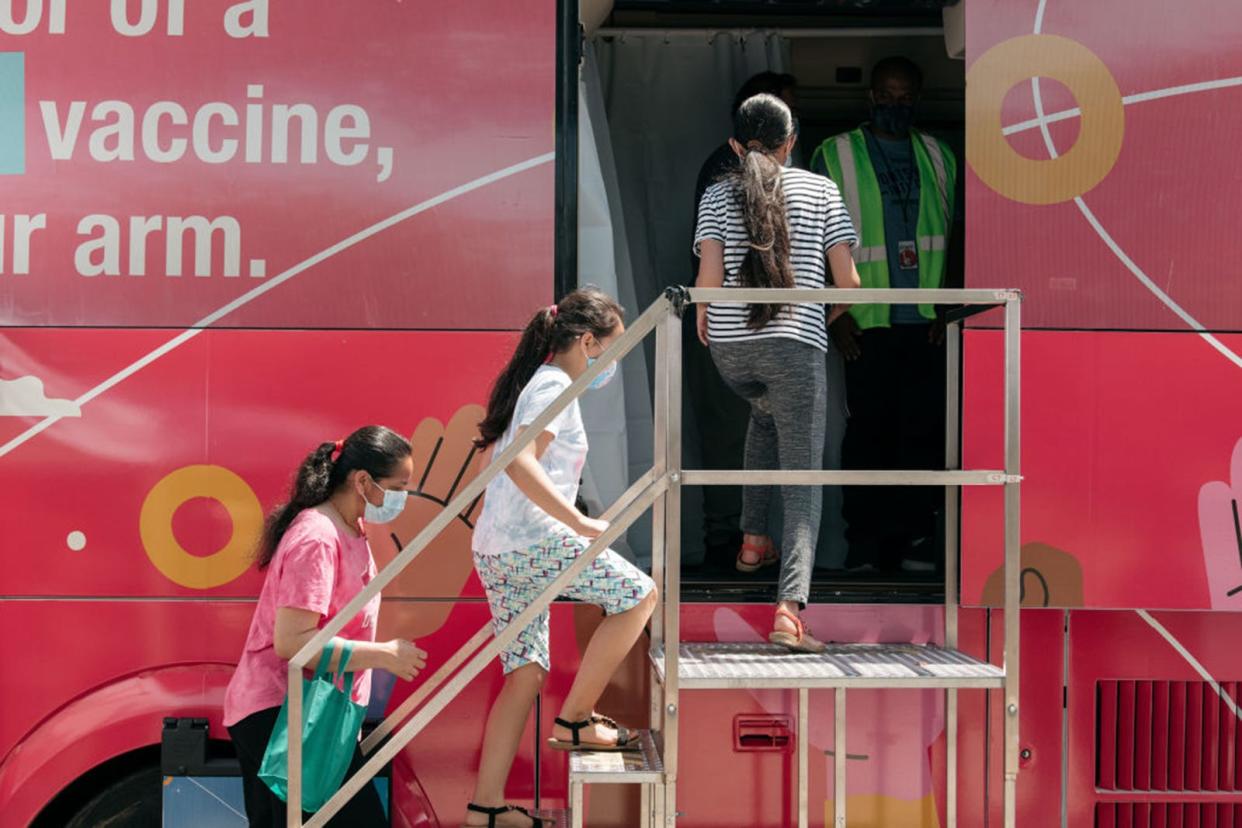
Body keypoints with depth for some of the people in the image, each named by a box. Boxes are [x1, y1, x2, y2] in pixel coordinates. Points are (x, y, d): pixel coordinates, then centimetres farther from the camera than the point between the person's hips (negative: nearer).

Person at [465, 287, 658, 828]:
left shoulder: (533, 382, 21)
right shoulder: (555, 387, -9)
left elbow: (498, 452, 30)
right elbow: (520, 462, -24)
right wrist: (580, 523, -25)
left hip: (495, 553, 10)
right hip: (532, 543, -10)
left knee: (525, 673, 9)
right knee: (639, 595, -2)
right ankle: (574, 720, 1)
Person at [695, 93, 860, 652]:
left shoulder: (717, 195, 7)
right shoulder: (820, 190, 7)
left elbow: (709, 275, -6)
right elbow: (848, 280, 3)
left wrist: (702, 323, 13)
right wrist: (834, 320, 23)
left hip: (729, 347, 3)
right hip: (797, 344, -3)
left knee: (766, 414, 36)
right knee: (803, 481, -2)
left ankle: (754, 538, 32)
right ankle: (789, 607, -19)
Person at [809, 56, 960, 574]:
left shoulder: (938, 157, 13)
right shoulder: (833, 157, 5)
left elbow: (956, 237, 14)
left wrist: (949, 307, 3)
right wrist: (836, 313, -5)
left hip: (928, 323, 2)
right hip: (867, 323, -2)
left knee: (924, 428, 0)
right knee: (868, 428, -1)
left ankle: (916, 532, 8)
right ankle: (866, 539, 5)